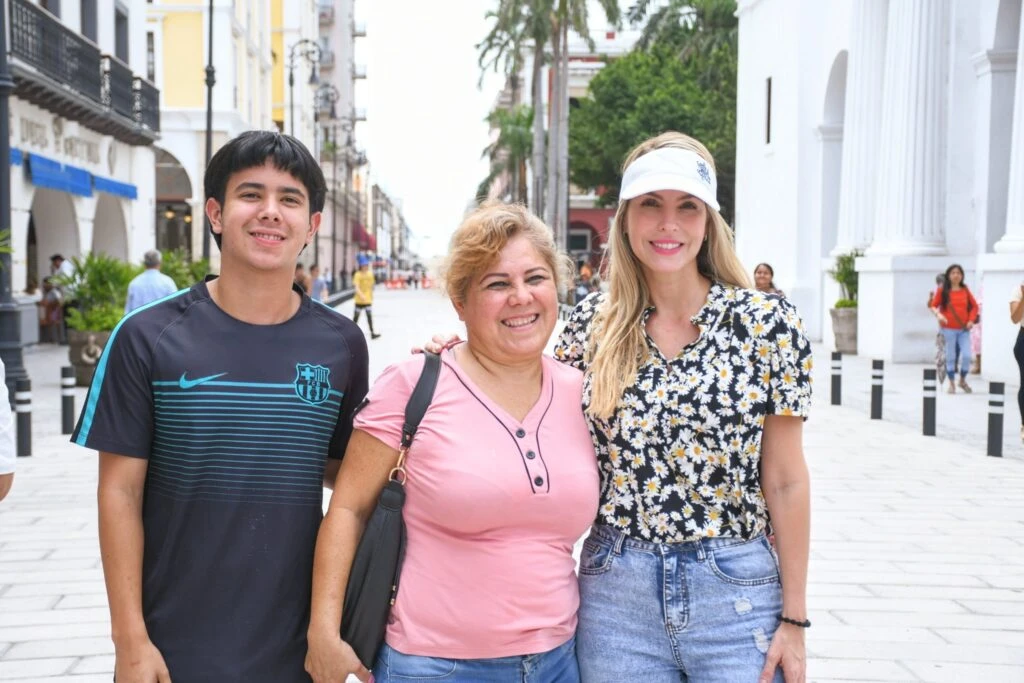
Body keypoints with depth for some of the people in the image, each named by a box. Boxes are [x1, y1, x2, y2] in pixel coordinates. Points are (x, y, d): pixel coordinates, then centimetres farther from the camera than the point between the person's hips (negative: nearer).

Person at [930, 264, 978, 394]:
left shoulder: (965, 290, 6)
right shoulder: (942, 290, -1)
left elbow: (974, 306, 13)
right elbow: (933, 305, 2)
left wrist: (971, 320, 0)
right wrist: (938, 314, -18)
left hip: (964, 329, 2)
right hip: (948, 329, -2)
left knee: (967, 356, -8)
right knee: (951, 356, 2)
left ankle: (963, 380, 16)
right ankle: (952, 383, 17)